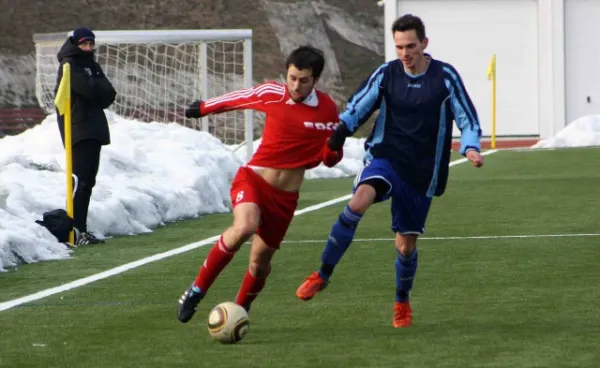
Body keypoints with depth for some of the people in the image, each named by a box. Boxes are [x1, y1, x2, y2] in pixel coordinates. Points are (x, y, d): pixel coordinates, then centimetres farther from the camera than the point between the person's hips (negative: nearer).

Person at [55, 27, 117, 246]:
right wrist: (102, 89, 0)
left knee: (88, 181, 7)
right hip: (78, 129, -8)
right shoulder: (70, 65, -6)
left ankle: (80, 229, 10)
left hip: (94, 129, 8)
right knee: (83, 180, -15)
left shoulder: (92, 66, 20)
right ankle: (76, 230, -18)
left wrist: (98, 90, -8)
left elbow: (109, 95, 11)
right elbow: (89, 89, -19)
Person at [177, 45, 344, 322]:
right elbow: (237, 98, 12)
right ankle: (197, 290, -18)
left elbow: (329, 159, 5)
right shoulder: (272, 93, -8)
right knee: (245, 227, -32)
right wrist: (204, 107, 25)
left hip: (285, 197, 2)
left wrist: (335, 148, -19)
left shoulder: (327, 109, -5)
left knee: (260, 262, 8)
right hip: (253, 180, -2)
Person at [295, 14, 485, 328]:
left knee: (406, 245, 6)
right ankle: (322, 275, -22)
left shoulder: (445, 77, -5)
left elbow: (467, 120, 0)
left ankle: (402, 303, 36)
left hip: (422, 173, 0)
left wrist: (471, 148, -19)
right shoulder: (386, 74, -2)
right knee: (359, 200, -32)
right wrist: (332, 139, -14)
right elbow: (355, 111, 3)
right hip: (386, 159, 0)